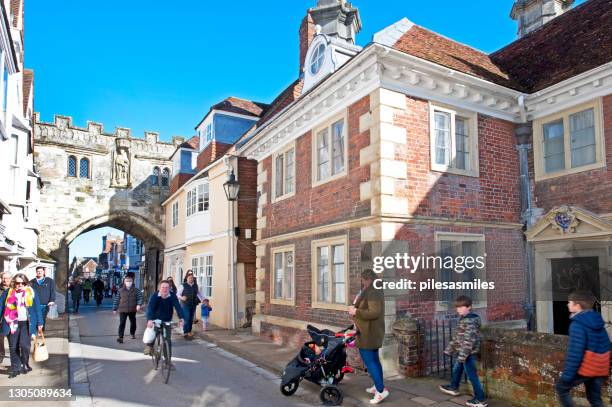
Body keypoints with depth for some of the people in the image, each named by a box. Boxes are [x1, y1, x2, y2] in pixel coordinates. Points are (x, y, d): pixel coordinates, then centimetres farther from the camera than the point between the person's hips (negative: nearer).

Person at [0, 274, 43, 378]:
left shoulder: (31, 292, 4)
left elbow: (37, 308, 6)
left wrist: (39, 323, 4)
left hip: (26, 323, -1)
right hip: (12, 324, 1)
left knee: (25, 346, -7)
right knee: (13, 347, 4)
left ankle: (25, 365, 14)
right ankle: (15, 368, 17)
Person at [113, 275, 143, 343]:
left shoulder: (136, 290, 0)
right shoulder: (120, 290, 1)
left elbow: (140, 297, -4)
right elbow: (116, 300, 6)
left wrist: (139, 304, -22)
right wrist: (114, 309, 6)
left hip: (132, 310, 1)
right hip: (122, 310, -1)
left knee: (133, 322, 16)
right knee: (122, 323, -10)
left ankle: (132, 334, 38)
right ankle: (120, 337, -9)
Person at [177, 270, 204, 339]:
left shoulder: (195, 285, 7)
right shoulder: (183, 285, -6)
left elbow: (199, 293, 16)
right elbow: (178, 294, -3)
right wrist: (182, 298, -22)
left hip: (193, 305, 4)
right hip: (185, 305, -4)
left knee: (191, 319, 10)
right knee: (186, 319, -8)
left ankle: (189, 332, 21)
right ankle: (185, 333, 2)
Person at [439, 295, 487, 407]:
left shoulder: (470, 321, -23)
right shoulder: (463, 319, 9)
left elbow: (469, 340, -28)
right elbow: (457, 337, 18)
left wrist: (462, 355, -30)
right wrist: (449, 349, 22)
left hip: (468, 353, -11)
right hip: (462, 352, 11)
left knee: (472, 375, -1)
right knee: (456, 369, 26)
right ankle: (454, 387, 46)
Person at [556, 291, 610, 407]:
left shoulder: (577, 324, -19)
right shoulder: (598, 321, 8)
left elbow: (575, 352, -22)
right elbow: (606, 346, 15)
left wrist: (567, 374, -16)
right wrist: (605, 370, 25)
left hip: (586, 367, -8)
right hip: (600, 368, 8)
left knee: (562, 387, 9)